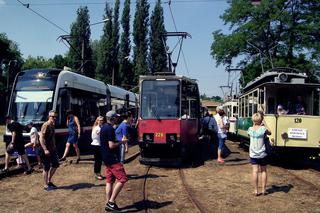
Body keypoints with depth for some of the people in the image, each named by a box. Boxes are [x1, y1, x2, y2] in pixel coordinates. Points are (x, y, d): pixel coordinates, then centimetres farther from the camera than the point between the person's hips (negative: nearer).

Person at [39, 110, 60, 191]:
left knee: (55, 165, 15)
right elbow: (41, 138, -22)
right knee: (47, 168, 0)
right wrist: (45, 149, -28)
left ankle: (49, 181, 28)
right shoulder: (46, 125, -17)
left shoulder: (52, 125, 10)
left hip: (52, 149, 9)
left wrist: (54, 147, 20)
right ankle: (46, 186, 13)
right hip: (46, 150, -9)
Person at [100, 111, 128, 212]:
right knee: (122, 179, -7)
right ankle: (111, 202, -6)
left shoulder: (103, 127, 13)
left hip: (106, 158, 10)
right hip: (112, 158, -10)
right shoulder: (110, 129, -17)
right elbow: (111, 145, -22)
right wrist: (121, 142, -9)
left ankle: (109, 204, 15)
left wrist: (118, 142, 16)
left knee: (109, 181, 12)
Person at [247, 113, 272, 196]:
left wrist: (254, 124, 16)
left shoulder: (250, 129, -6)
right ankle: (263, 190, 18)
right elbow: (269, 133, 6)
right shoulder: (263, 129, -14)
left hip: (253, 154, 1)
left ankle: (256, 191, 4)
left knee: (255, 171, 3)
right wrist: (265, 124, 11)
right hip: (262, 154, -1)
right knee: (263, 171, 12)